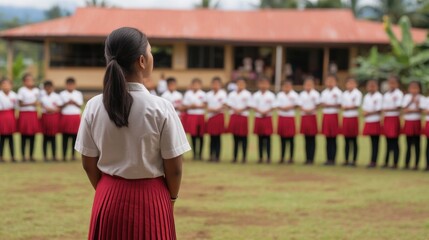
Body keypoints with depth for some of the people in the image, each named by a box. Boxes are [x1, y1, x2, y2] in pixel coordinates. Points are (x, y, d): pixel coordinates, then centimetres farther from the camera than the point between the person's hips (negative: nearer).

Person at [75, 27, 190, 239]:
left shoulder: (94, 107, -6)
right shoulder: (160, 108, -15)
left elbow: (89, 164, 1)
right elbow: (174, 168, -9)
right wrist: (171, 198, 9)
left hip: (109, 199, 3)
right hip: (150, 198, -3)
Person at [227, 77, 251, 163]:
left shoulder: (247, 94, 1)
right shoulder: (232, 94, 12)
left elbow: (249, 106, -4)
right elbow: (228, 104, 7)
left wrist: (241, 110, -16)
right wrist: (234, 109, -10)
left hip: (243, 116, -3)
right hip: (234, 116, 3)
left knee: (243, 138, -1)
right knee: (235, 137, 6)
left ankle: (244, 157, 3)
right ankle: (235, 157, 10)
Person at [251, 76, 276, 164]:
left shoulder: (271, 95, -1)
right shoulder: (255, 95, 4)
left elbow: (273, 107, -3)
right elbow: (253, 106, -1)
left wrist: (266, 112, -19)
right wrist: (260, 112, -17)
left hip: (267, 118, -2)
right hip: (258, 118, 2)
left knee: (267, 138, -1)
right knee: (260, 138, 6)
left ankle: (268, 157, 3)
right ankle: (260, 157, 12)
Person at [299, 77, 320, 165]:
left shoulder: (315, 94, -1)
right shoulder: (302, 94, 8)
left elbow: (317, 105, -4)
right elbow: (300, 105, 3)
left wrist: (312, 110, -20)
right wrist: (305, 110, -15)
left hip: (312, 117, -3)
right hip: (304, 117, 3)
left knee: (312, 139, -2)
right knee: (307, 139, 6)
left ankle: (311, 158, 0)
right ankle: (307, 158, 10)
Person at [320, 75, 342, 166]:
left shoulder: (338, 92, -5)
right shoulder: (324, 92, 15)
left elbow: (339, 105, -10)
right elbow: (321, 103, 10)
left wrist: (329, 105, -12)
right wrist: (324, 105, -11)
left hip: (334, 116, -6)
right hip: (325, 116, 6)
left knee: (333, 139, -3)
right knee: (328, 139, 7)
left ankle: (332, 159, 1)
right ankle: (328, 159, 10)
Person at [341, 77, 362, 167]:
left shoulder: (357, 93, -3)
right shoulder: (344, 94, 14)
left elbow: (357, 105, -11)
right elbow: (342, 106, 8)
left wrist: (347, 107, -6)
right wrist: (351, 107, -9)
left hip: (354, 117, -5)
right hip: (345, 117, 5)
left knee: (354, 140, -2)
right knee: (347, 140, 6)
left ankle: (354, 160, 1)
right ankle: (346, 160, 10)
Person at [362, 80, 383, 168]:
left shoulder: (379, 96, -7)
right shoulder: (366, 96, 14)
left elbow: (379, 110, -11)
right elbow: (364, 109, 15)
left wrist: (369, 113, -12)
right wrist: (365, 113, -6)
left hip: (376, 122, -6)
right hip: (368, 122, 6)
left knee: (375, 142, -3)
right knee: (372, 142, 8)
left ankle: (373, 161, -2)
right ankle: (373, 161, 10)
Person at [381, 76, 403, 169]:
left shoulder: (399, 94, -5)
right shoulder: (386, 94, 15)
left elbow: (398, 107, -11)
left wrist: (387, 110, -14)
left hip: (394, 118, -6)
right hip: (386, 119, 6)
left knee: (394, 141, -5)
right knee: (388, 141, 9)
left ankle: (395, 163, -1)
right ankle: (386, 162, 12)